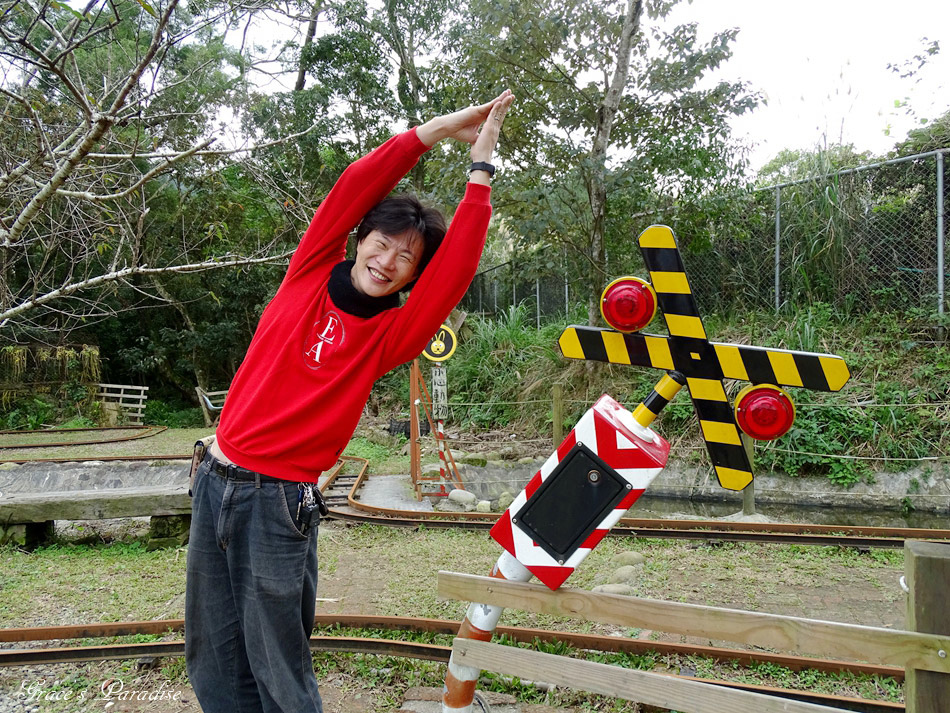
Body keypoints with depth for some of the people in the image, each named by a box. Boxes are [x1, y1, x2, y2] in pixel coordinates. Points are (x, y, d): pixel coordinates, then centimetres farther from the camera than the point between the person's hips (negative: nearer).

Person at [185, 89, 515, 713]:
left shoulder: (388, 335, -5)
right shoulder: (310, 276, 4)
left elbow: (455, 270, -16)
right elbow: (354, 188, -3)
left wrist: (480, 169, -11)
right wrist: (437, 129, -3)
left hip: (279, 503, -4)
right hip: (214, 484, 4)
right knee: (212, 663, 15)